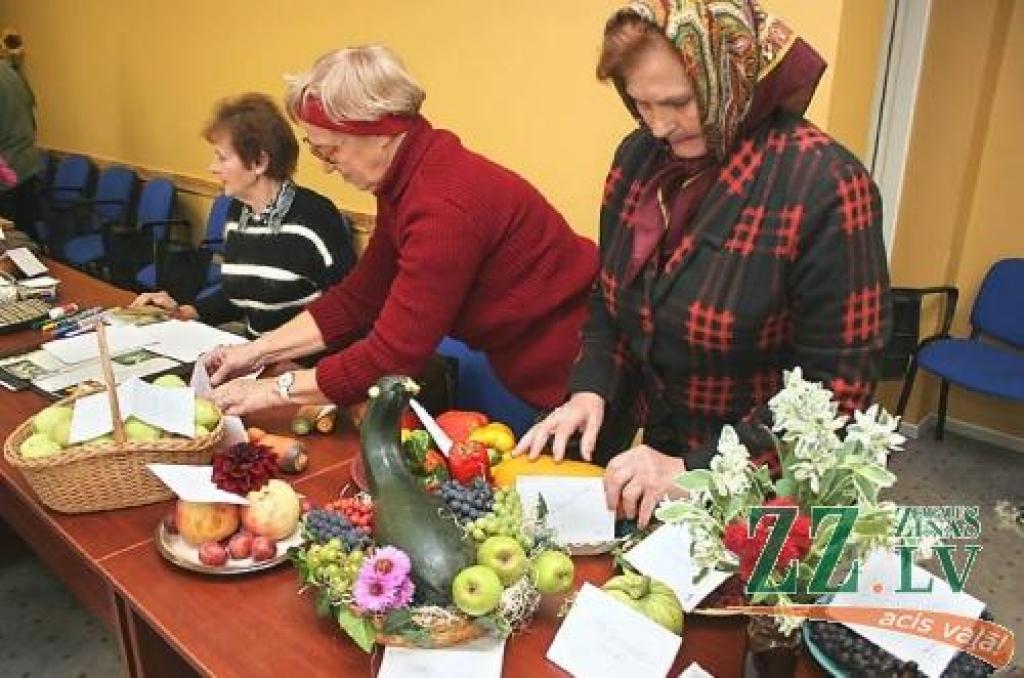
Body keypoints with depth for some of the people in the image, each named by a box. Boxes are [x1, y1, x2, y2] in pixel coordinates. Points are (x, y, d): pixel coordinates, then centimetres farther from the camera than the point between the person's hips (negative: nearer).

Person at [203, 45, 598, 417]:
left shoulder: (445, 205, -31)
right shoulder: (403, 182, -1)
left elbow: (391, 355, -27)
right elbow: (358, 297, 6)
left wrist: (276, 389, -16)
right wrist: (258, 352, 2)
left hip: (576, 380, -8)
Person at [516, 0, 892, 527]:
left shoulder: (825, 188, -22)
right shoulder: (638, 156, -5)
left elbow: (837, 388, -20)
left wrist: (695, 472, -25)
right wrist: (590, 391, -11)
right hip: (645, 452, 5)